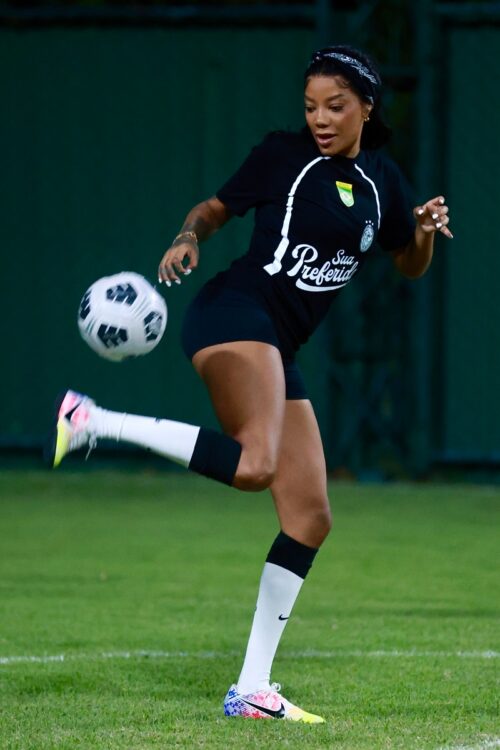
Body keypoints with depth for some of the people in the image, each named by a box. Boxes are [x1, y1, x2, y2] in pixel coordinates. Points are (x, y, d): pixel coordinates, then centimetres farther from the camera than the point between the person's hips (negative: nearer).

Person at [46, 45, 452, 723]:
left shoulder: (381, 180, 15)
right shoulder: (283, 156, 0)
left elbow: (410, 265, 25)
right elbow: (215, 208, 9)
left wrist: (427, 230, 3)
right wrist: (188, 238, -12)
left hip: (278, 351, 7)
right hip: (237, 312, -7)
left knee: (310, 517, 2)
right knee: (254, 464, -35)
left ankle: (252, 690, 5)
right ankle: (93, 421, -26)